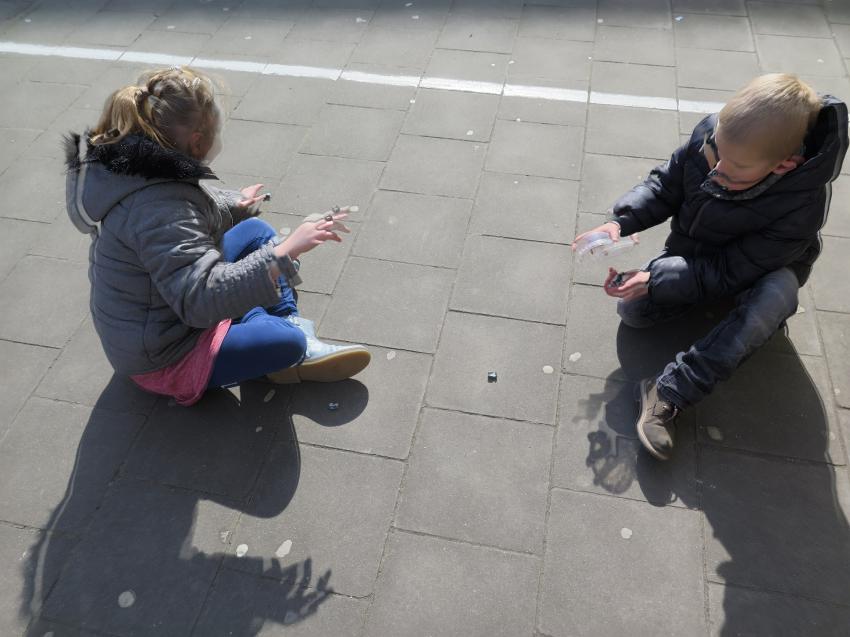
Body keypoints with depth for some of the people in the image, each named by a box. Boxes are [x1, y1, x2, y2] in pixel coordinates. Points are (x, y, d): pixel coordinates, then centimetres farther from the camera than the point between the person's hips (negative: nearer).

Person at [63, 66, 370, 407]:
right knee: (288, 341, -25)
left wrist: (234, 203, 26)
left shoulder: (137, 167, -5)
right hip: (161, 358, -10)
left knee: (257, 231, 10)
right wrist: (285, 251, -43)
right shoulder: (159, 210, -35)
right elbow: (201, 299, -42)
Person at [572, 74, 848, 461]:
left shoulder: (800, 207, -36)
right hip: (691, 254, 3)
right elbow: (665, 185, -11)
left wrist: (655, 279, -35)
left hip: (757, 272, -3)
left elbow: (731, 273, -28)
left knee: (778, 293, -39)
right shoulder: (712, 134, -26)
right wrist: (620, 221, -28)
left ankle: (669, 393, -34)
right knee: (631, 311, -16)